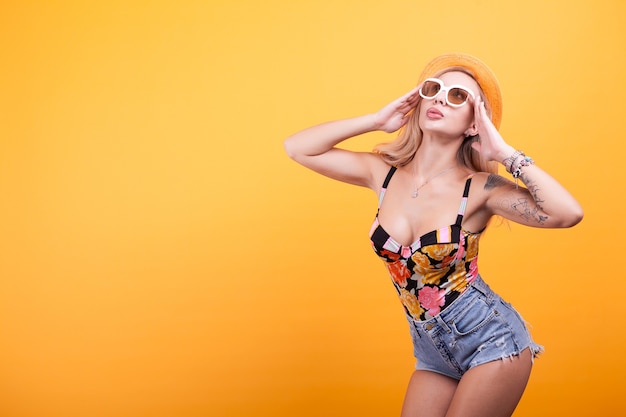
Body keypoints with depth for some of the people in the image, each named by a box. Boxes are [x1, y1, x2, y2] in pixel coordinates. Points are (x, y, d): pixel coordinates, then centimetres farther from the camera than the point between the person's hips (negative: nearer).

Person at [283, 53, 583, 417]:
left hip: (493, 341, -4)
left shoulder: (480, 188, -15)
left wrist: (504, 152, -23)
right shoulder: (385, 173, -3)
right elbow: (297, 148, -4)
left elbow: (569, 214, -28)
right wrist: (376, 121, -8)